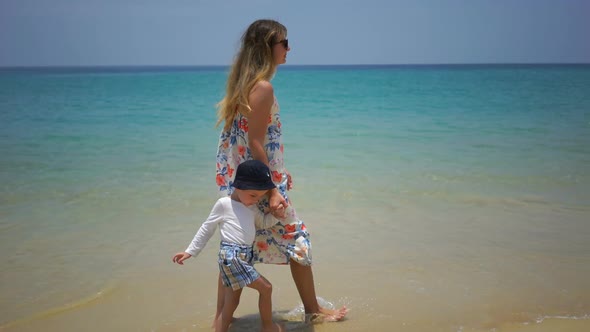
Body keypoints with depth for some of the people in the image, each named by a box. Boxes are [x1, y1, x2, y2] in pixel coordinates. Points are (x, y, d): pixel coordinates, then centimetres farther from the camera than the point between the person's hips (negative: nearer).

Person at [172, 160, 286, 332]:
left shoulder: (252, 207, 15)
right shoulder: (224, 204, -6)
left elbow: (263, 223, 26)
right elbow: (206, 229, 0)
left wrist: (276, 215, 5)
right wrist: (190, 252, 2)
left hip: (245, 256, 8)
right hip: (232, 255, -8)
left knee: (231, 304, 11)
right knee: (265, 287, -5)